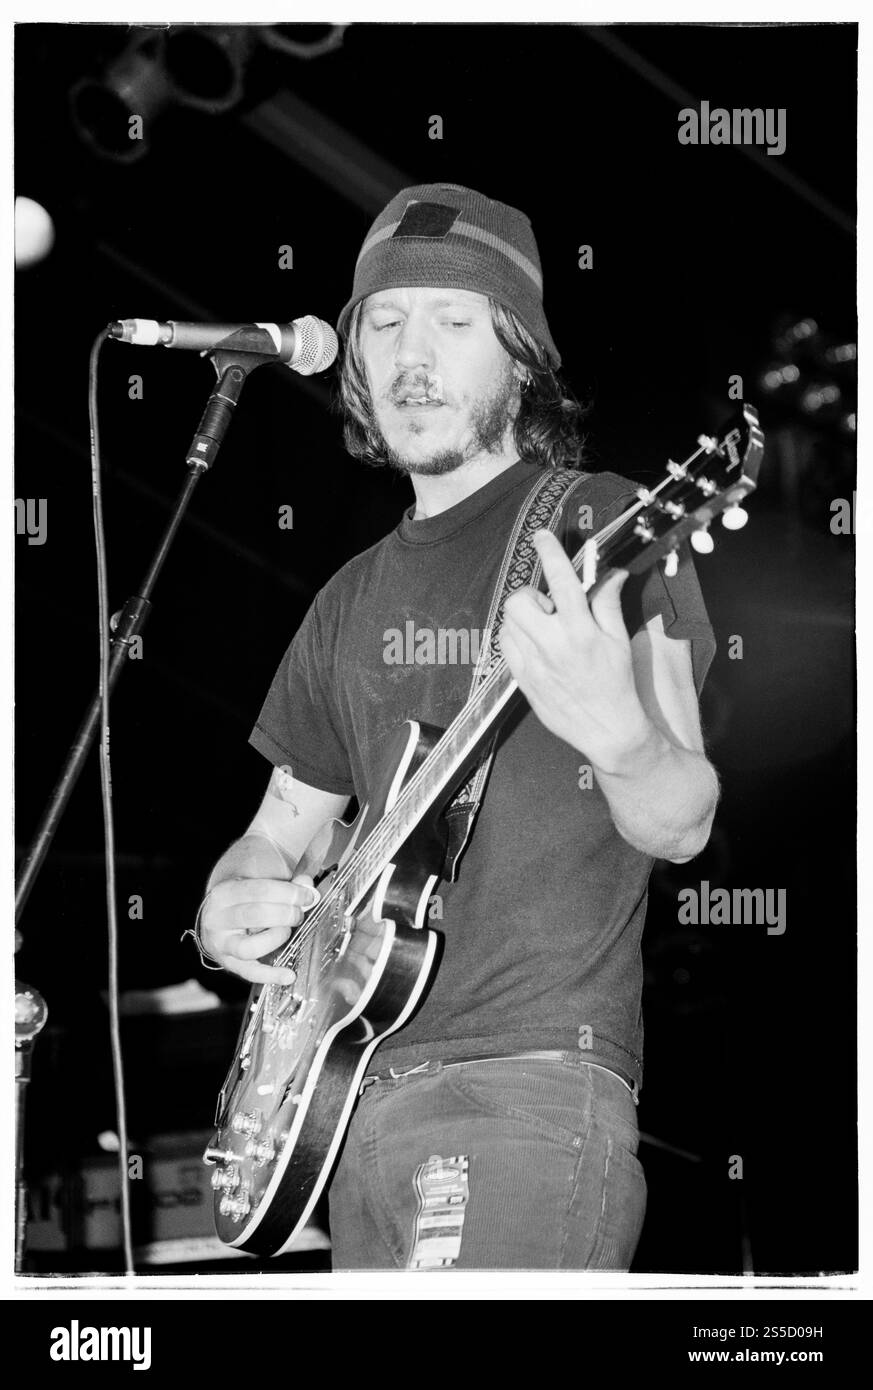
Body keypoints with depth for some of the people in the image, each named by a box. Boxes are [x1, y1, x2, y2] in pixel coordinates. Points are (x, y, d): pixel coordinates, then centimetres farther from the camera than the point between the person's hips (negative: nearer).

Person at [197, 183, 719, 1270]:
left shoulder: (602, 526, -1)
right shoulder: (354, 600, 17)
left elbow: (684, 826, -10)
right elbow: (281, 832, 25)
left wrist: (617, 735, -32)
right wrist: (229, 910, 3)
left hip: (534, 1076, -6)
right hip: (361, 1092, 7)